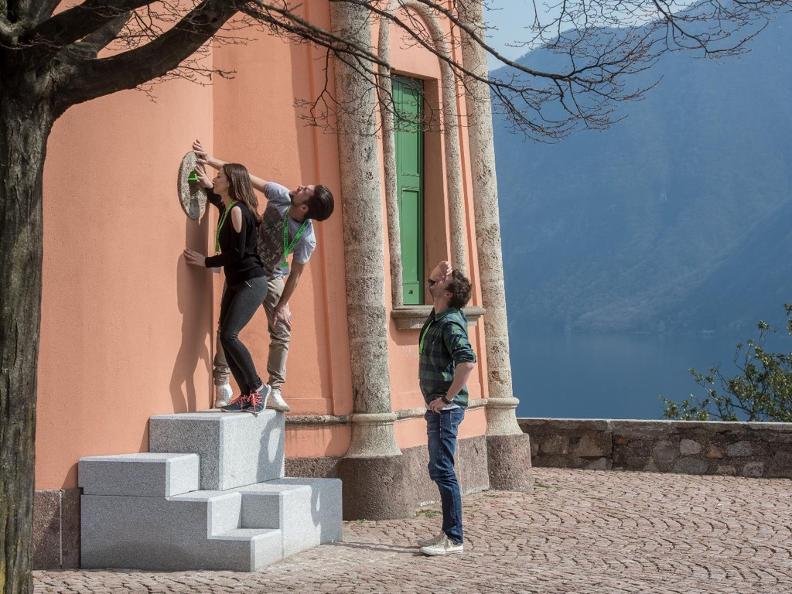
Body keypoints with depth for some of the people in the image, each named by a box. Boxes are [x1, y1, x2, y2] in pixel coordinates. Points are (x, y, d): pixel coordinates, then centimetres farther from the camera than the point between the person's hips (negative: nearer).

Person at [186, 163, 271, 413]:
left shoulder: (238, 210, -16)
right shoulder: (228, 207, 11)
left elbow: (237, 252, -18)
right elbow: (219, 200, 38)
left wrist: (206, 261, -9)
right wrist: (208, 186, 20)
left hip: (251, 282, -9)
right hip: (235, 283, 9)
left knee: (228, 335, -18)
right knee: (225, 337, 3)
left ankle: (258, 387, -6)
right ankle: (246, 395, 7)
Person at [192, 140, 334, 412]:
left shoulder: (307, 239, -31)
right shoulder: (280, 196, -26)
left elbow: (295, 274, -21)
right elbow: (247, 177, -17)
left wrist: (282, 305, -16)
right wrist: (212, 161, -19)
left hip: (272, 277, -2)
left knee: (282, 331, -7)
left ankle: (275, 389, 0)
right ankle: (221, 381, 9)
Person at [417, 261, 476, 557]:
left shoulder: (450, 323, -16)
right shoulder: (437, 316, 12)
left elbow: (467, 361, -29)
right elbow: (431, 281, 31)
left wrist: (447, 398, -23)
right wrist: (440, 269, 10)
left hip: (446, 408, -10)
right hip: (437, 407, 10)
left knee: (443, 471, -8)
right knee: (440, 471, 12)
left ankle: (454, 539, -4)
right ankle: (449, 534, 18)